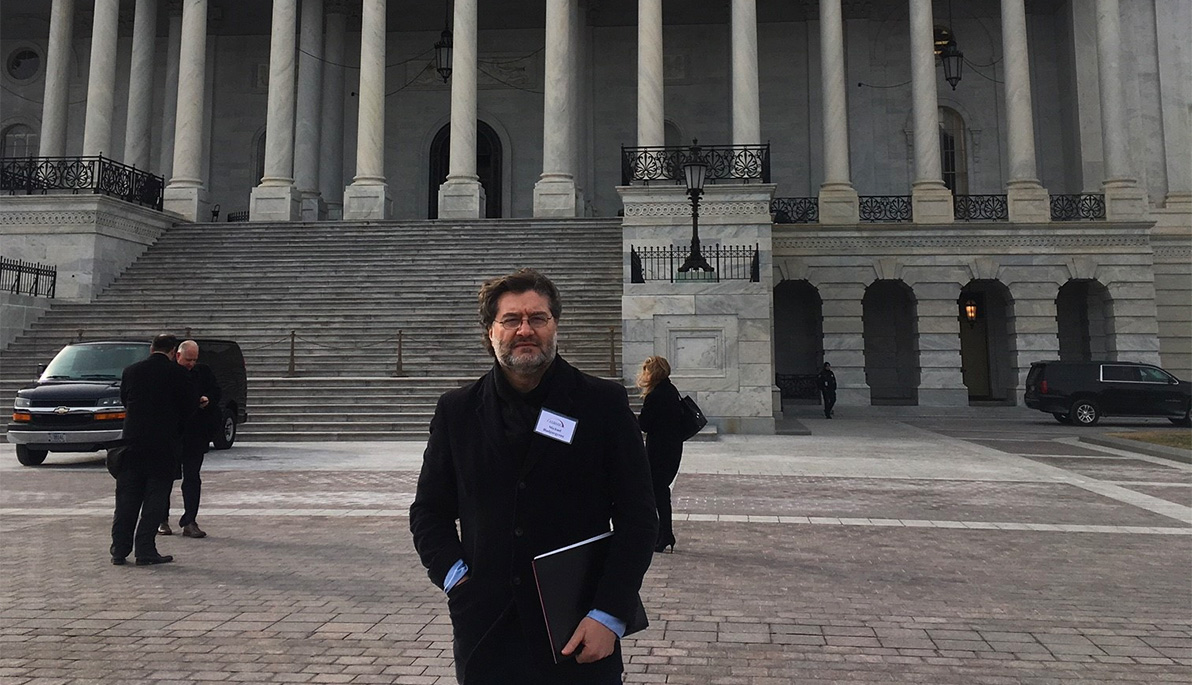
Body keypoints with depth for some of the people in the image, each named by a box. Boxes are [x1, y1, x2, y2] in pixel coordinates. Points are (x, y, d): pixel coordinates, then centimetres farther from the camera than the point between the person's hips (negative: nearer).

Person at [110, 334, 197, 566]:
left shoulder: (131, 371, 5)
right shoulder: (176, 373, -8)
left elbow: (124, 400, 16)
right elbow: (190, 405, -5)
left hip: (133, 442, 4)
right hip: (164, 444, -4)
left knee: (127, 497, 11)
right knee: (156, 498, 2)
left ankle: (119, 550, 15)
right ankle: (145, 551, 2)